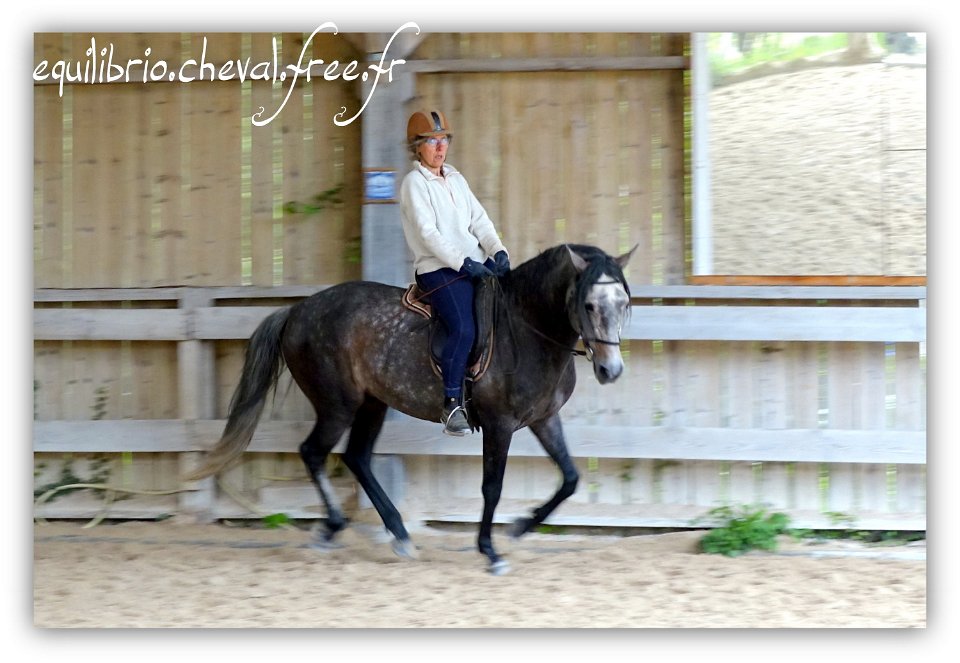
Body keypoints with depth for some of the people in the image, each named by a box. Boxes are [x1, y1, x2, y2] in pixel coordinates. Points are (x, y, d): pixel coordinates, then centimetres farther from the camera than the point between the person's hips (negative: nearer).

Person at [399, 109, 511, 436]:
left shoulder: (456, 179, 18)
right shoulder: (414, 182, -4)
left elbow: (479, 221, 14)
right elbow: (428, 233, -14)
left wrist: (498, 251, -4)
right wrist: (463, 263, -20)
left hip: (476, 264, 8)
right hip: (438, 270, -8)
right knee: (464, 329, -28)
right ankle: (451, 405, -20)